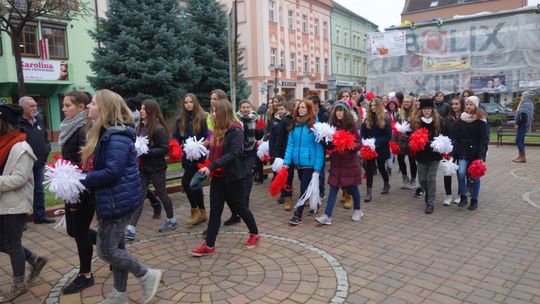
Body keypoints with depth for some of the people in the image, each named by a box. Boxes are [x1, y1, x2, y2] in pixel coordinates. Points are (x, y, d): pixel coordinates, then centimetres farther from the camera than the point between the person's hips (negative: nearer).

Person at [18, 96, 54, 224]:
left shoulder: (39, 120, 11)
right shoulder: (17, 123, -14)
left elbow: (45, 137, 22)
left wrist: (47, 149, 8)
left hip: (39, 163, 7)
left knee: (39, 190, 15)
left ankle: (40, 215, 26)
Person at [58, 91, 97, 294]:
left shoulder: (85, 129, -18)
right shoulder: (72, 128, 11)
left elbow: (86, 167, -22)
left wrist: (76, 198, -21)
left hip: (83, 191, -9)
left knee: (80, 231, 3)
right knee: (73, 230, 17)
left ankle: (85, 275, 20)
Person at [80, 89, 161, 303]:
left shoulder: (116, 136, -21)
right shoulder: (105, 133, 12)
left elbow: (112, 172, -27)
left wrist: (81, 181, -18)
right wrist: (82, 177, 1)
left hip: (119, 200, -10)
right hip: (114, 199, 10)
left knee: (106, 250, -1)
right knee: (115, 247, 17)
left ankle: (147, 276, 14)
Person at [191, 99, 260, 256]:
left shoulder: (236, 131, -16)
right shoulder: (218, 130, 9)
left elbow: (233, 154, -25)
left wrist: (211, 166, -29)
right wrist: (210, 169, 5)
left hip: (234, 177, -7)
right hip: (218, 177, 7)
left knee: (239, 207, 8)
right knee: (215, 211, 7)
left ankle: (255, 234, 31)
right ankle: (209, 245, 13)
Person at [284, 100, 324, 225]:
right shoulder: (294, 124, 4)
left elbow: (319, 147, -11)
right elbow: (290, 144, 3)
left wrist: (318, 166, -15)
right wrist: (286, 161, -5)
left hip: (309, 163, -6)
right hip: (298, 162, 6)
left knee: (304, 189, -3)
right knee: (306, 187, 19)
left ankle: (298, 215, 4)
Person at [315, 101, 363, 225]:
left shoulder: (352, 125, -8)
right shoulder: (333, 125, 3)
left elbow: (359, 144, -9)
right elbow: (329, 143, 10)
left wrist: (351, 145, -29)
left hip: (350, 162, -3)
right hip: (336, 161, 3)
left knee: (352, 187, 11)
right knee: (333, 188, 0)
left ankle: (357, 210, 34)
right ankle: (327, 215, -3)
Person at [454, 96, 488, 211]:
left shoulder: (480, 120, -6)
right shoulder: (461, 119, 5)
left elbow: (483, 139, -11)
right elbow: (457, 137, 5)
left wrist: (482, 155, -21)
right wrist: (454, 153, 0)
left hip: (475, 153, -2)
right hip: (463, 152, 2)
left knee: (475, 177, 6)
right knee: (461, 173, -14)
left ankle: (474, 200, 18)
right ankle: (463, 197, 1)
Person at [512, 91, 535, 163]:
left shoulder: (525, 104, -15)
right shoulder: (529, 104, 18)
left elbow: (523, 115, -23)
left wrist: (517, 124, -20)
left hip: (522, 125, -11)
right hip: (524, 125, 11)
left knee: (518, 141, -10)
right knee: (521, 141, 14)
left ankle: (523, 157, -11)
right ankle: (520, 156, 18)